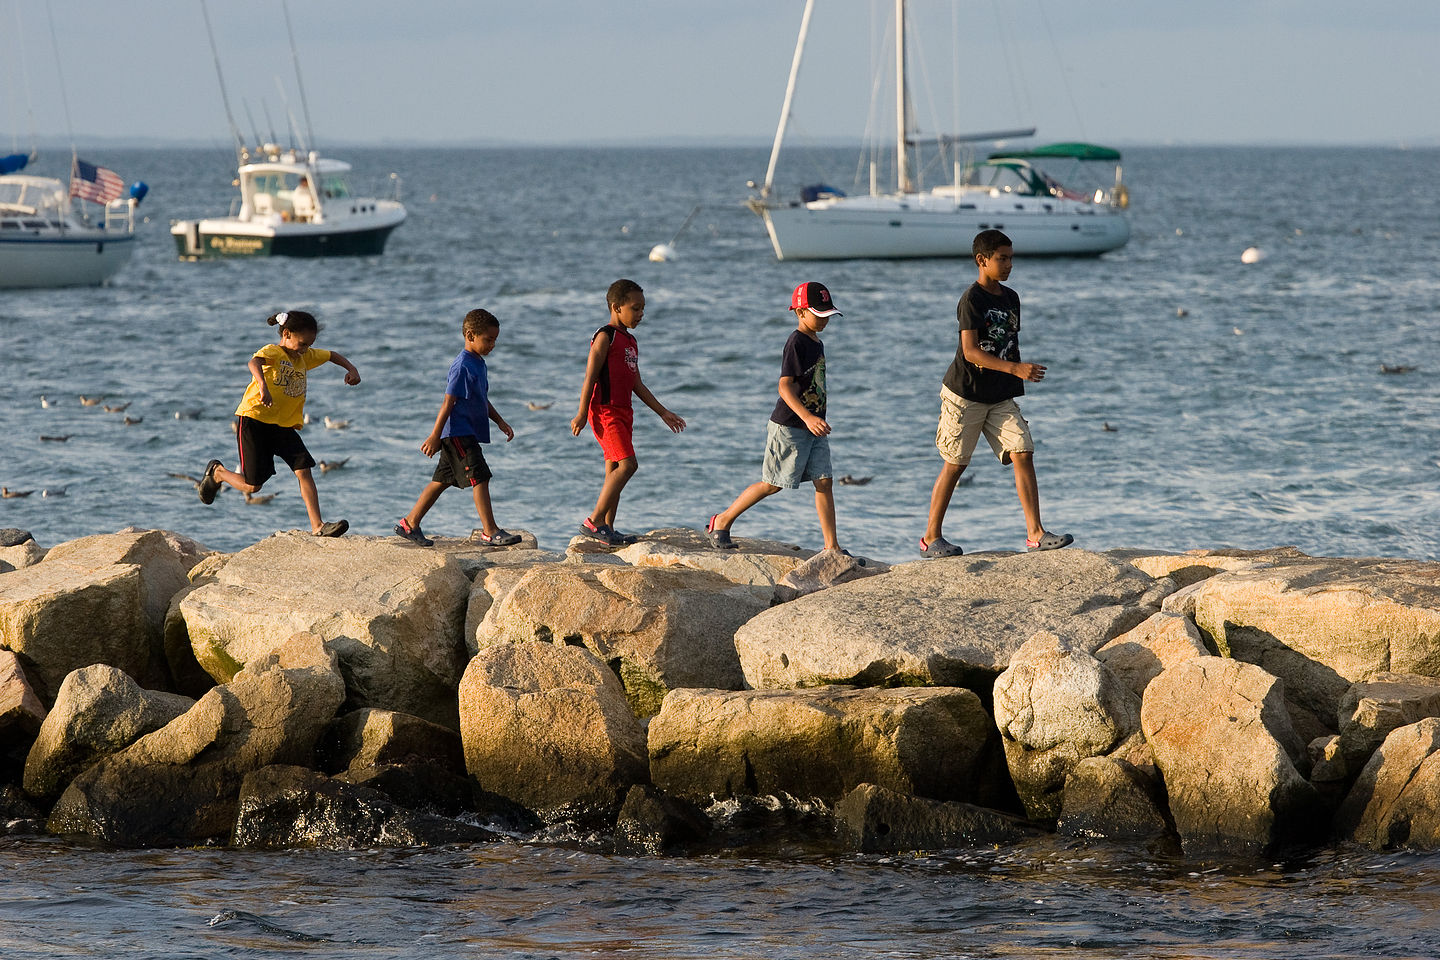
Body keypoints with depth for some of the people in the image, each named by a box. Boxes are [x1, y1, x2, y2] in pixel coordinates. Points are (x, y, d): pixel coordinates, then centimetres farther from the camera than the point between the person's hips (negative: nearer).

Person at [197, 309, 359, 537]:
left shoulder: (305, 356, 14)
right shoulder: (272, 352, -10)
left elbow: (331, 355, 32)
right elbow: (255, 362, -34)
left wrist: (351, 369, 14)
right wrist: (263, 386, -53)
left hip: (284, 425, 7)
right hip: (254, 420, -7)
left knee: (304, 470, -11)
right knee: (252, 485, -3)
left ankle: (317, 527, -14)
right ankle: (217, 472, 28)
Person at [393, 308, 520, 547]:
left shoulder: (479, 364, 14)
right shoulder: (462, 367, -17)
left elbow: (483, 400, 25)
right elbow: (448, 402, -18)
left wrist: (500, 422, 19)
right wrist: (435, 436, -18)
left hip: (467, 433, 10)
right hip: (458, 433, -10)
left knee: (442, 480, 13)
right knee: (480, 478, -11)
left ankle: (410, 523, 20)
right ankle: (489, 531, -11)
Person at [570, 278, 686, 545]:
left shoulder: (630, 341, 18)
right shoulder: (605, 337, -9)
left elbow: (637, 384, 22)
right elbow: (590, 377, -13)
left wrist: (663, 412, 21)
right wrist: (582, 415, -17)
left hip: (622, 412, 9)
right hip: (605, 410, -9)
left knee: (614, 471, 8)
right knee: (627, 463, -18)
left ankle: (607, 529, 10)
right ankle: (594, 521, -17)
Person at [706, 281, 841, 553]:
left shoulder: (817, 344, 12)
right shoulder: (795, 343, -17)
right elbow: (785, 386, -24)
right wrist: (807, 417, -35)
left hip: (813, 427, 8)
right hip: (789, 426, -8)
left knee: (824, 482, 0)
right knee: (772, 484, -1)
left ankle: (831, 546, 1)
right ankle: (722, 522, 14)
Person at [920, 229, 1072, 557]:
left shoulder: (1011, 298, 9)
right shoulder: (971, 300, -14)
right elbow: (970, 351, -22)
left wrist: (1015, 385, 20)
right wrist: (1015, 368, -30)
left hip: (1000, 398, 6)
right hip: (965, 394, -6)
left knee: (1023, 454, -7)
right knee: (954, 465, 1)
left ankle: (1035, 533, -9)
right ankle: (931, 537, 12)